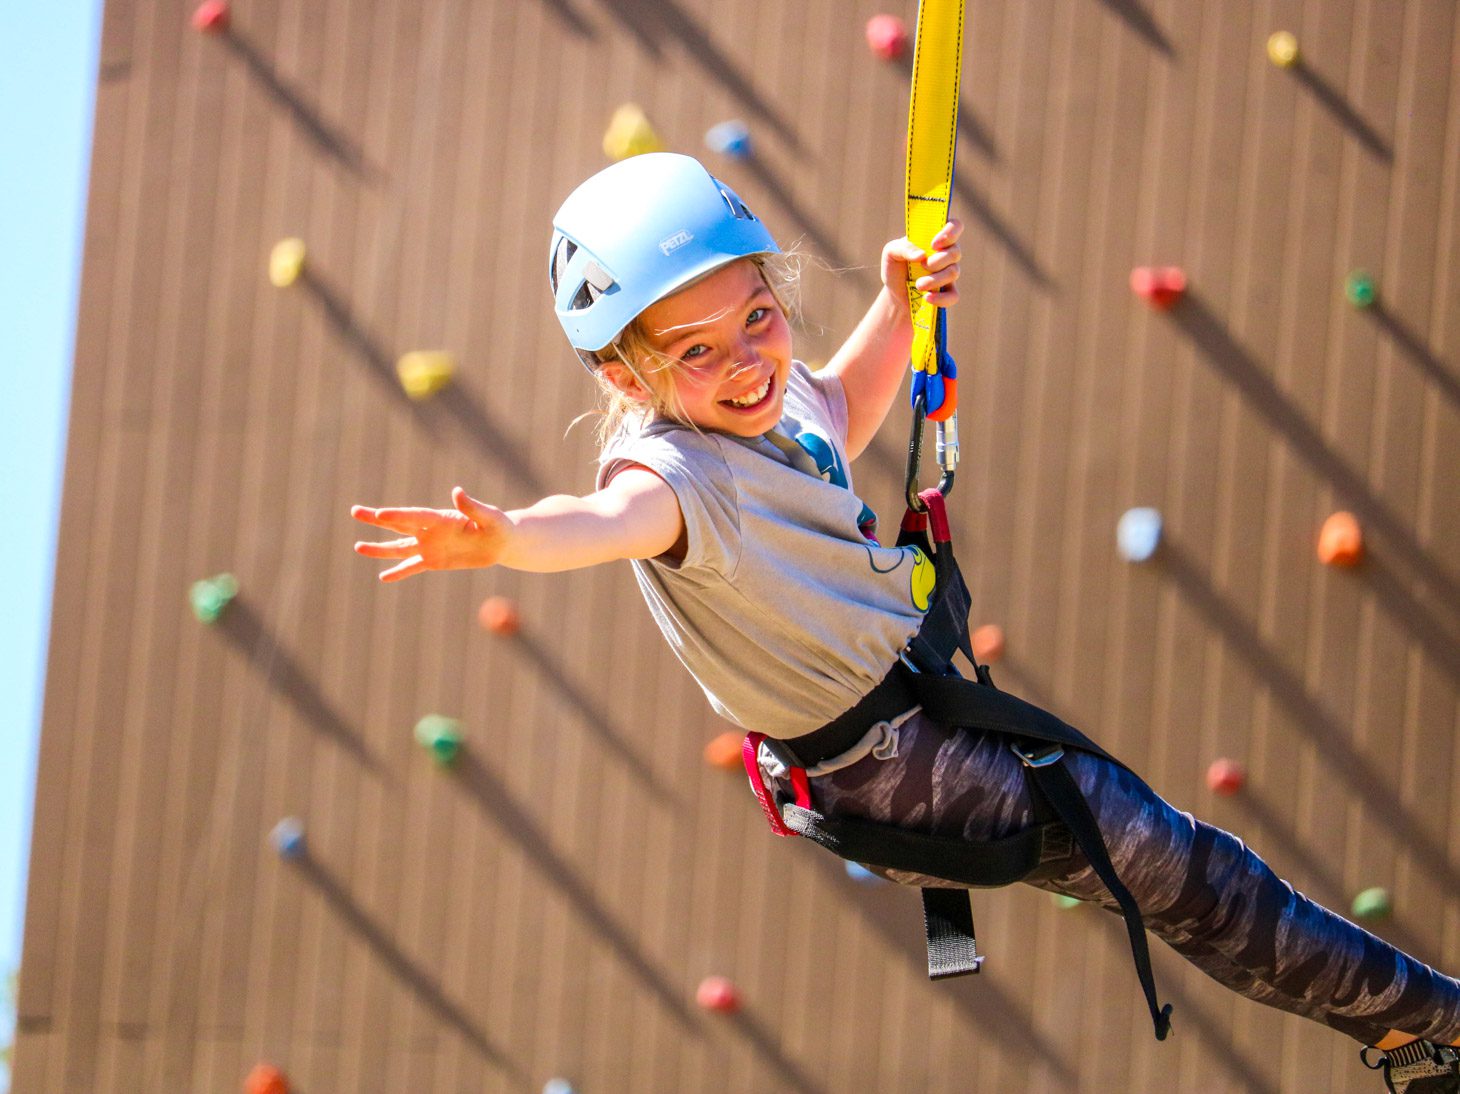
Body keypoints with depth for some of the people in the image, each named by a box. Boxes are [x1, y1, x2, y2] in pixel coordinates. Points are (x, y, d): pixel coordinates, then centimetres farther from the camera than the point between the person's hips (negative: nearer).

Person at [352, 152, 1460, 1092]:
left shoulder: (773, 390, -5)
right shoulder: (675, 470, -32)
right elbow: (611, 516, -56)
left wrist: (900, 306, 5)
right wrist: (506, 538, -78)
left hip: (929, 695, 9)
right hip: (889, 763, -9)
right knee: (1168, 857, -7)